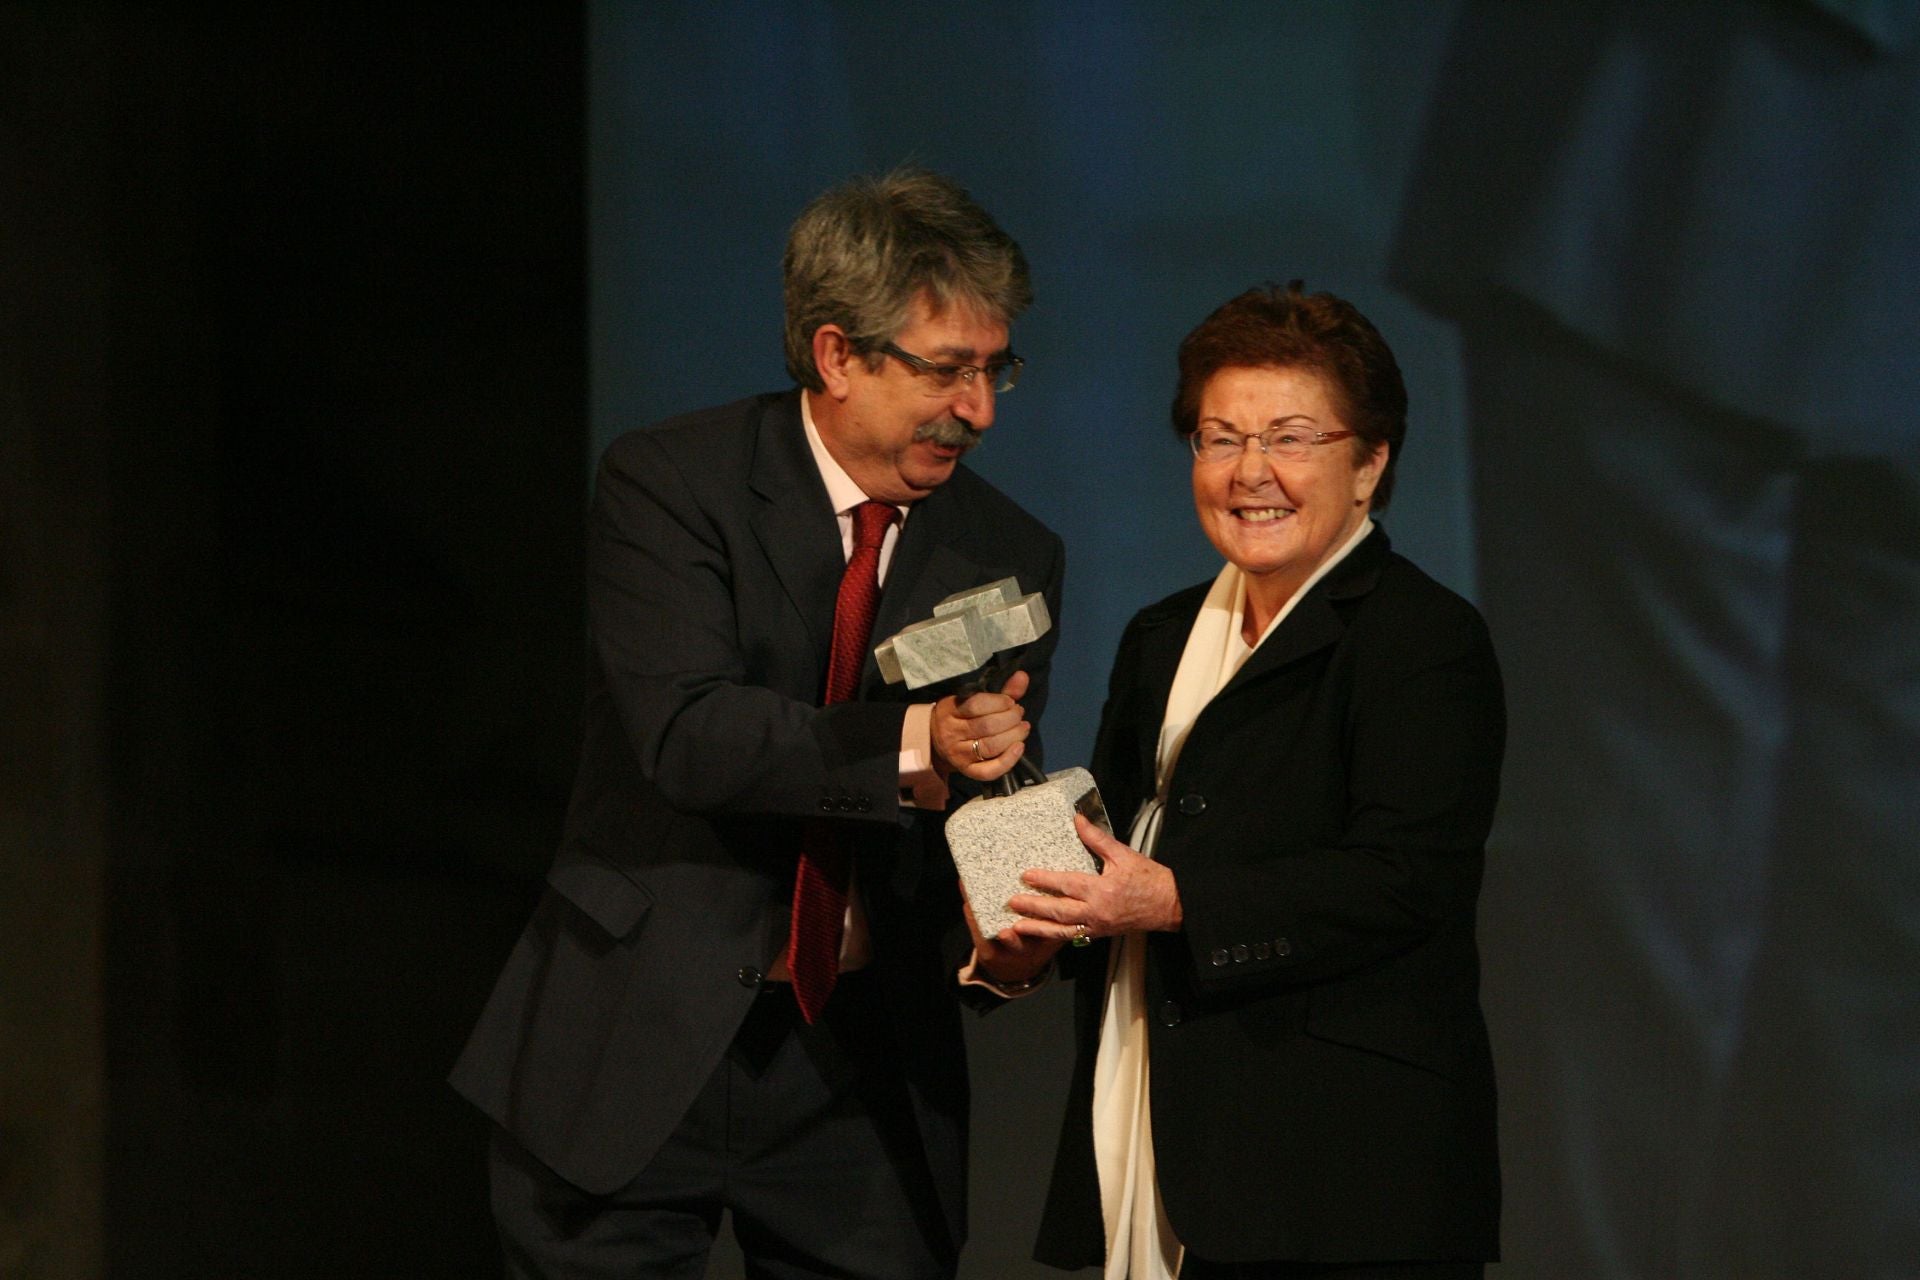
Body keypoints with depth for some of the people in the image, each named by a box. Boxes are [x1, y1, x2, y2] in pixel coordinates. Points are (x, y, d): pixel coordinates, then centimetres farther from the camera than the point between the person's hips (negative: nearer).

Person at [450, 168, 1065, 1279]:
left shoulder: (1012, 556, 7)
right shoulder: (671, 482, -7)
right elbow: (688, 731, -20)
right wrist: (912, 745, -31)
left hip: (866, 1076, 3)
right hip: (641, 1052, -3)